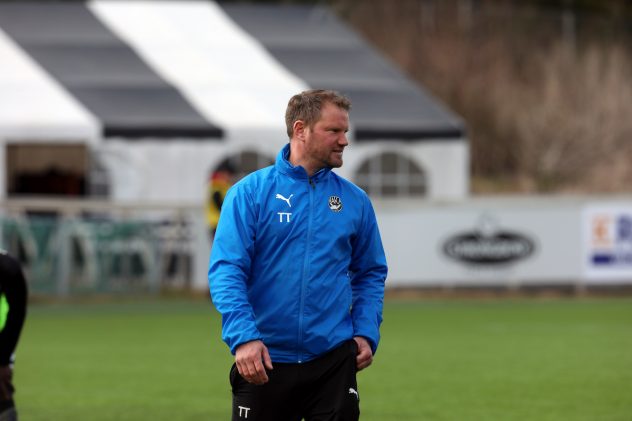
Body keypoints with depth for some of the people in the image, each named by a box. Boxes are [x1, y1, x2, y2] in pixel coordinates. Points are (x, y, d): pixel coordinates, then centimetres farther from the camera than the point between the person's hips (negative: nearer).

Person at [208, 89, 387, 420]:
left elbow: (371, 273, 16)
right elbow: (226, 271, -10)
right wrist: (243, 336, -22)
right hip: (265, 361, -2)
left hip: (334, 359, 2)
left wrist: (367, 334, 1)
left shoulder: (355, 200, 7)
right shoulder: (250, 192, -3)